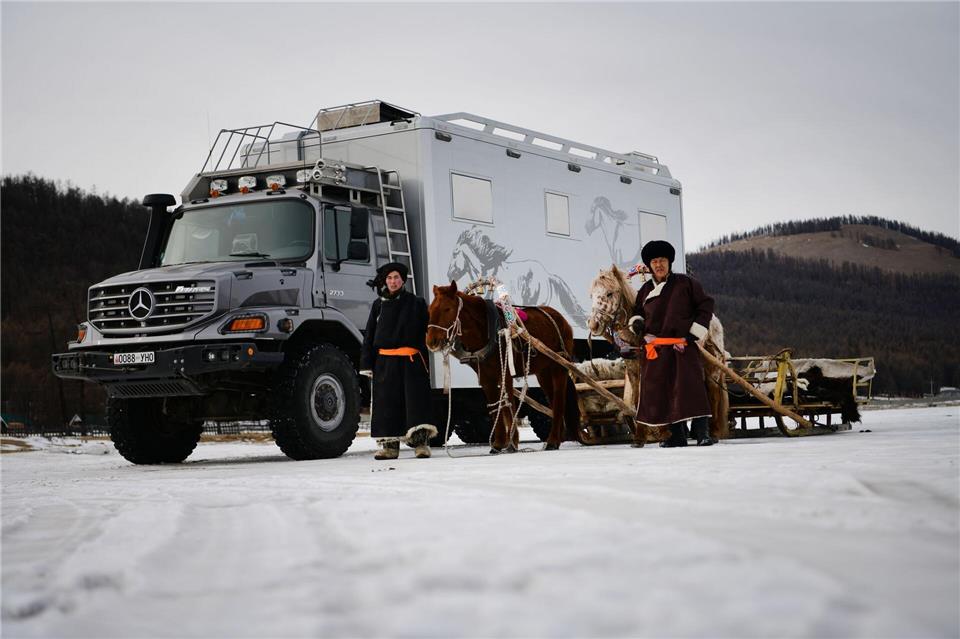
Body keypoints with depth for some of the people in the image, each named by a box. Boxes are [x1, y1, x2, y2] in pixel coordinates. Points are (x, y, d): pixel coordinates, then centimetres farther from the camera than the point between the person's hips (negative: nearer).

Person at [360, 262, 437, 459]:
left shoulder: (416, 303, 5)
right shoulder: (379, 305, 12)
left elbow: (424, 334, 3)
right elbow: (369, 336, 13)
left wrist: (423, 363, -5)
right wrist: (367, 364, 5)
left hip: (411, 360, -3)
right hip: (384, 361, 3)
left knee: (416, 399, -10)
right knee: (386, 402, 3)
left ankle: (421, 442, -10)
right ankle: (390, 445, 9)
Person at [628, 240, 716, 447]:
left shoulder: (685, 283, 3)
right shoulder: (645, 290, 14)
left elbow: (706, 305, 5)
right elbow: (637, 312, 28)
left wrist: (694, 333, -3)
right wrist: (637, 323, 3)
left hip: (683, 345, -4)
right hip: (654, 348, 5)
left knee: (690, 387, -15)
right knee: (660, 391, 3)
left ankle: (702, 432, -16)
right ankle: (677, 435, 10)